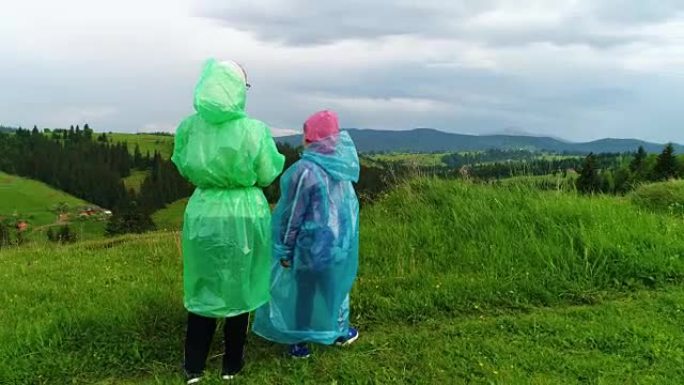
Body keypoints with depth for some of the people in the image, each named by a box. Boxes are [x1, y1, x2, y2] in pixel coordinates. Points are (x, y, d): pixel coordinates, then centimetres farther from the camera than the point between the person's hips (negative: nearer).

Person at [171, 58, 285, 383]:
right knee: (238, 289, 14)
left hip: (203, 214, 2)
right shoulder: (254, 130, -16)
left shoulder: (190, 127, -6)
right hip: (244, 216, -2)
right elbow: (267, 176, -5)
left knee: (203, 289, 17)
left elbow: (184, 168, 8)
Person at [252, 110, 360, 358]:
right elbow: (347, 205, 6)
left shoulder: (305, 170, -22)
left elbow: (292, 213, -16)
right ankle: (340, 331, 39)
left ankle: (301, 342, 23)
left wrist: (285, 249, -8)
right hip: (341, 241, 5)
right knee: (336, 284, 22)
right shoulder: (341, 167, -5)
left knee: (302, 290, 12)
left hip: (312, 243, -5)